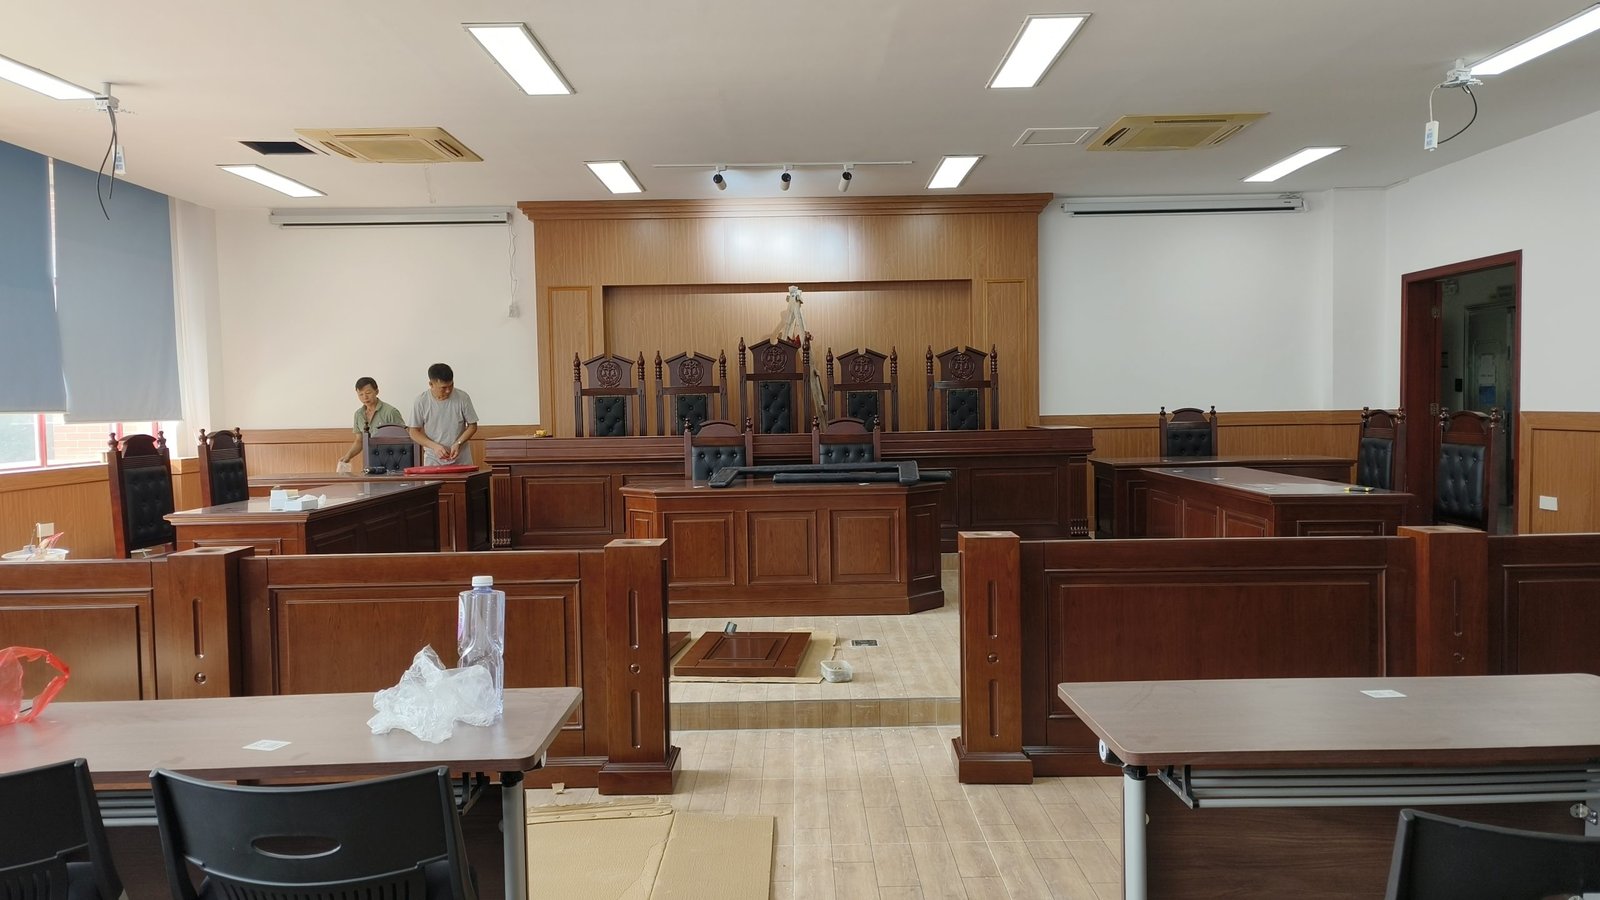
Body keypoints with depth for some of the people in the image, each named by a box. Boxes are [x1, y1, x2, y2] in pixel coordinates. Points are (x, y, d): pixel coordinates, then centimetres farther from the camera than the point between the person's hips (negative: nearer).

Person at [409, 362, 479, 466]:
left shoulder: (462, 398, -6)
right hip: (433, 461, 0)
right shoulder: (421, 401, -6)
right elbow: (414, 432, 0)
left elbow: (472, 426, 2)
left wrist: (458, 444, -14)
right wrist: (434, 446, -16)